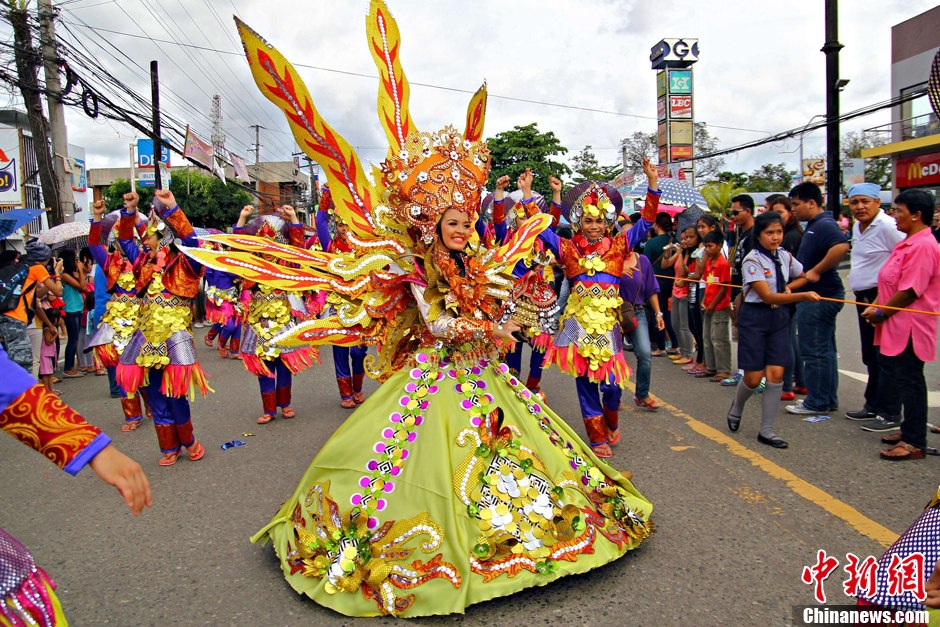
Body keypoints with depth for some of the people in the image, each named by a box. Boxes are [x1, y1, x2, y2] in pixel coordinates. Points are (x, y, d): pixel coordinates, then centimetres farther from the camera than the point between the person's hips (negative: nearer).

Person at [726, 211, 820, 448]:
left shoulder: (785, 256, 6)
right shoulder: (752, 260, -13)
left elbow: (803, 277, 24)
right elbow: (768, 296, -20)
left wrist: (789, 286, 3)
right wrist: (803, 296, -30)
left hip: (780, 317, 5)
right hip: (755, 317, -5)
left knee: (776, 374, -2)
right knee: (754, 377, -2)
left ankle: (766, 430, 8)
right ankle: (736, 409, 31)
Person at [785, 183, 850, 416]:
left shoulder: (824, 224, -16)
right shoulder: (814, 225, 15)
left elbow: (842, 247, -34)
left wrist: (816, 271, -26)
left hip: (819, 296, -11)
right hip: (819, 295, 11)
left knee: (814, 351, -4)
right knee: (825, 350, 16)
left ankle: (817, 403, 5)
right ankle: (828, 399, 25)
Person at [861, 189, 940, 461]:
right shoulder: (907, 243, 14)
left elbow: (909, 291, -22)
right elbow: (889, 283, 18)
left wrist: (881, 313, -11)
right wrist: (875, 306, 6)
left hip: (910, 328, -10)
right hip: (897, 326, 10)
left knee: (909, 381, -3)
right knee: (901, 378, 17)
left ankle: (914, 443, 6)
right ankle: (910, 431, 29)